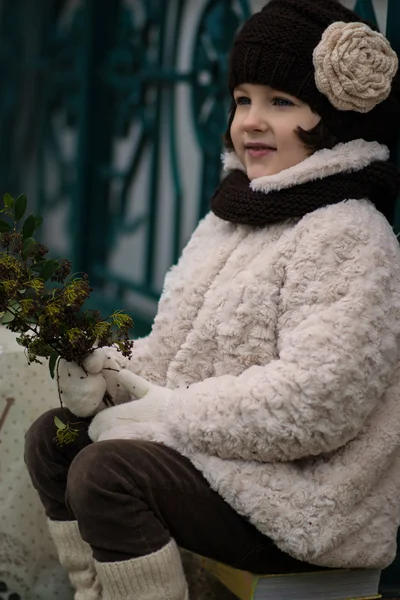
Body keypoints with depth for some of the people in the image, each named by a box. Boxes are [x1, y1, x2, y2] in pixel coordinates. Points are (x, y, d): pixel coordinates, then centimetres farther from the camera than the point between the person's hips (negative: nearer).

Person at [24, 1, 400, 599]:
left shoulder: (349, 237, -18)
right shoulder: (235, 214, 12)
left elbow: (314, 400, -27)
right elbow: (183, 344, 15)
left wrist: (160, 413, -21)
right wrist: (114, 372, -6)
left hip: (310, 502, -10)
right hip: (217, 453, 10)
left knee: (107, 471, -25)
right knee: (52, 439, 7)